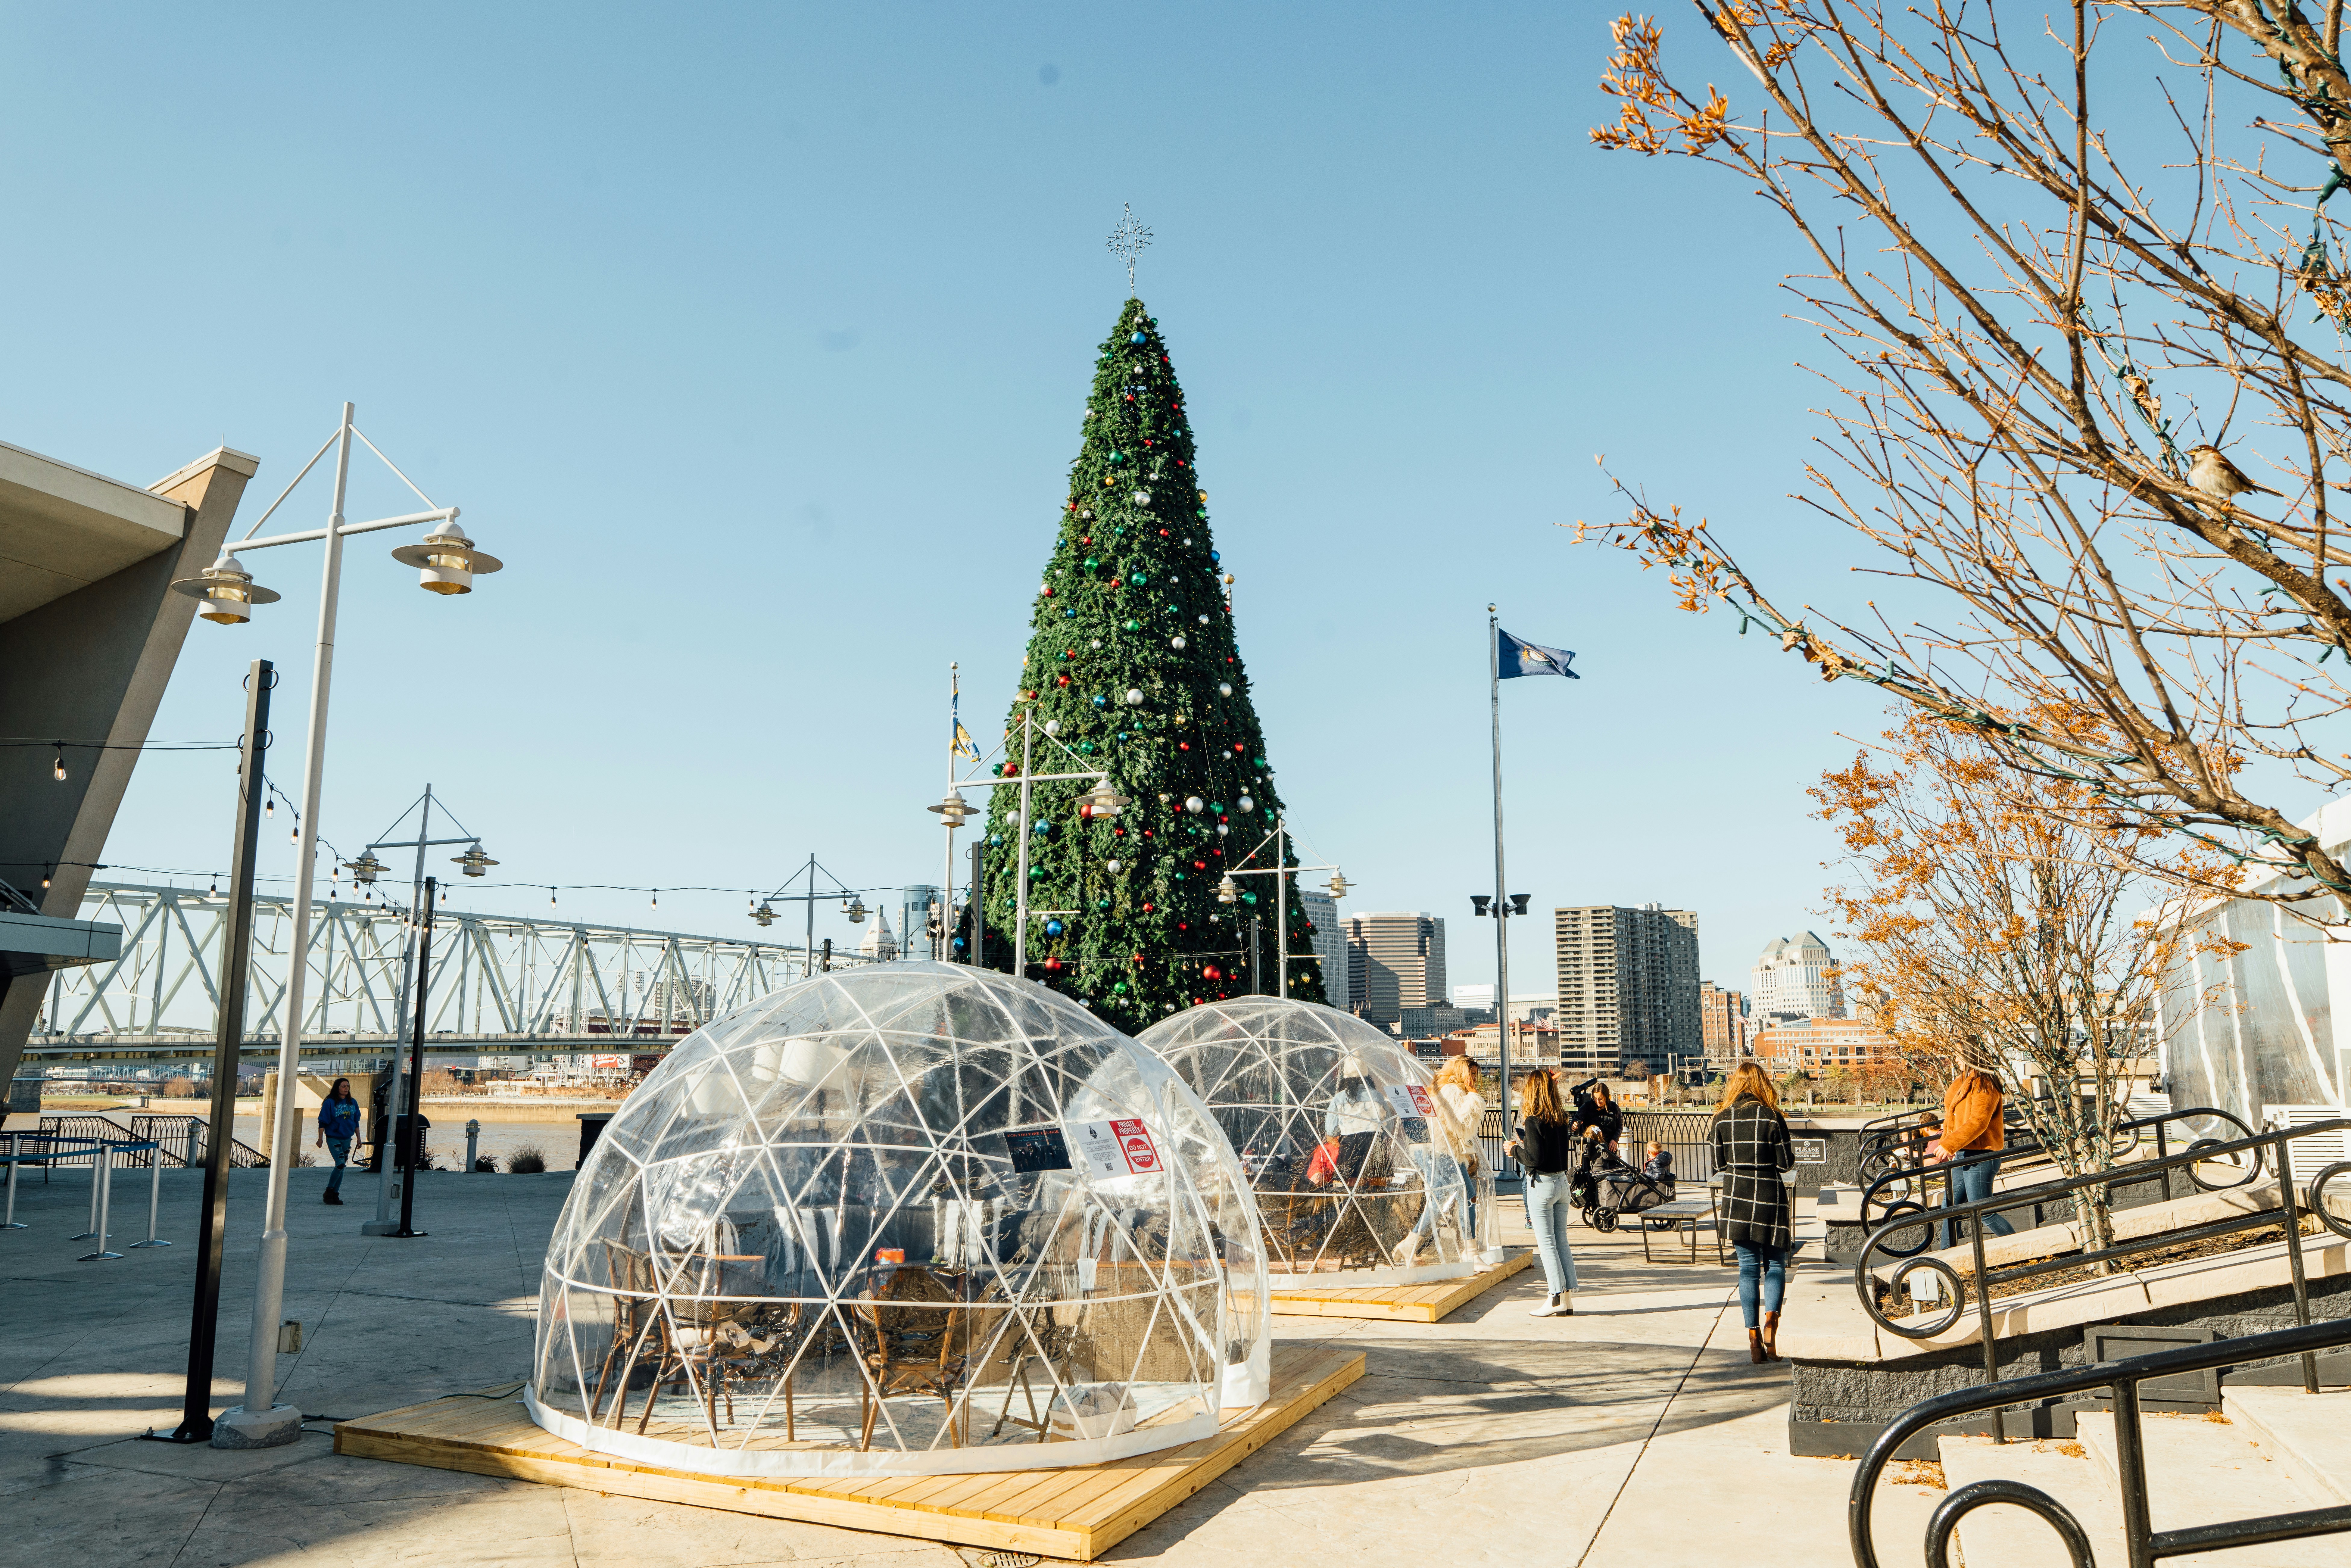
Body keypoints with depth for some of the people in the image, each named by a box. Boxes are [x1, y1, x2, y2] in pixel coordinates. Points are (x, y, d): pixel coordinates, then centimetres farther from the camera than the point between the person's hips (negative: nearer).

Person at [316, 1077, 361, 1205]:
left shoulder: (353, 1103, 9)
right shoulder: (330, 1103, -6)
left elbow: (356, 1122, 16)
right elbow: (323, 1122, -6)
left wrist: (358, 1138, 15)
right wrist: (321, 1139, -10)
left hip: (347, 1139, 5)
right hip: (333, 1138, -5)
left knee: (342, 1166, 5)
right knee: (340, 1164, -17)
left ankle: (335, 1194, 12)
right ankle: (329, 1191, -2)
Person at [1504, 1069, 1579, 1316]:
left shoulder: (1534, 1120, -15)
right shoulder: (1562, 1119, 6)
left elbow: (1535, 1159, -19)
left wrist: (1516, 1149, -2)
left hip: (1542, 1184, -7)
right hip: (1562, 1181, 7)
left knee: (1547, 1243, -1)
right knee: (1561, 1241, 11)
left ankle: (1557, 1298, -1)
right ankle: (1568, 1299, 12)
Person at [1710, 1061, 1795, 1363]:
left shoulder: (1722, 1119, -1)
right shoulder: (1772, 1118, -8)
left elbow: (1718, 1164, 2)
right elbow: (1786, 1163, -6)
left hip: (1737, 1198, 2)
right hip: (1769, 1196, -2)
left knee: (1748, 1267, 7)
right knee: (1775, 1263, 10)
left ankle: (1754, 1337, 6)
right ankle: (1771, 1319, -14)